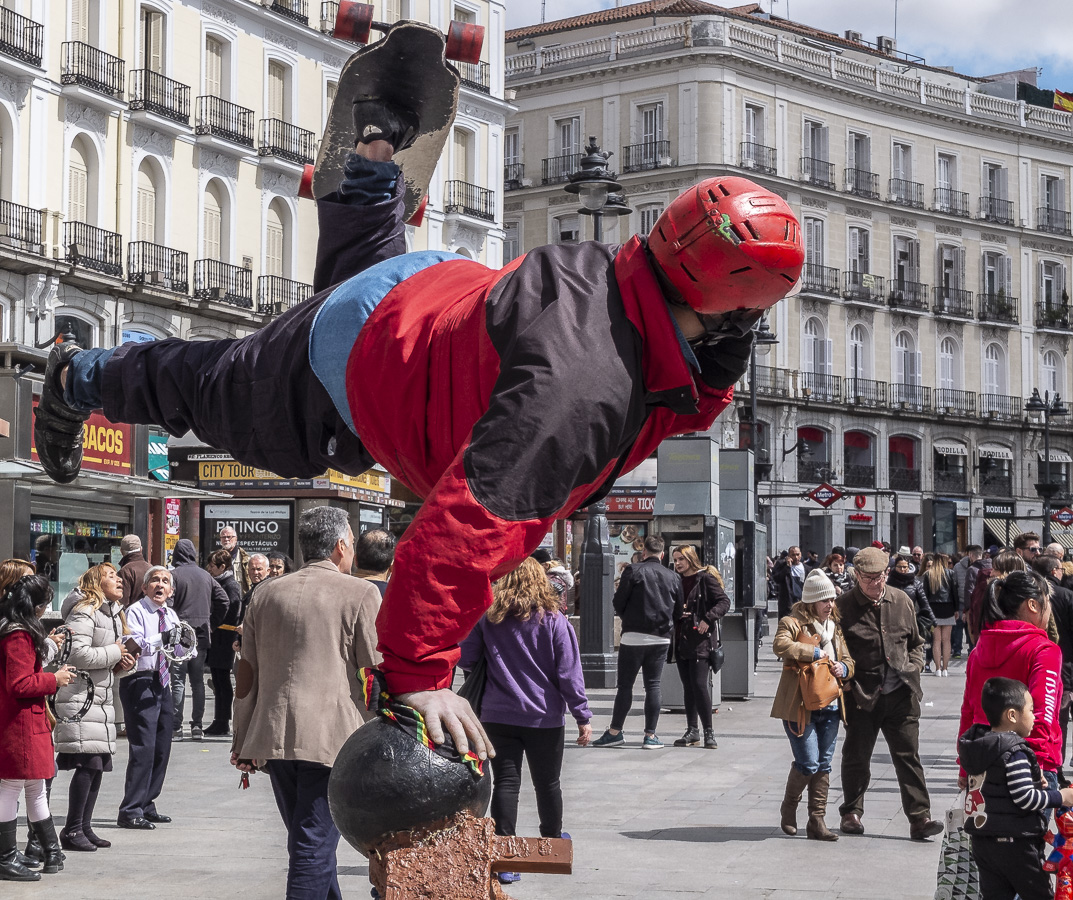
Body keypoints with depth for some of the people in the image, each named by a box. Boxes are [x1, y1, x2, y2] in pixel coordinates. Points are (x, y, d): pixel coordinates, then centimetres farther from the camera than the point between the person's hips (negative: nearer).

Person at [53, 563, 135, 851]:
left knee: (98, 765, 8)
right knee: (87, 764, -12)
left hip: (102, 697, 9)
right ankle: (72, 830, -5)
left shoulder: (115, 615, 19)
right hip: (79, 698, -9)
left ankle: (85, 827, 16)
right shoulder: (85, 613, -11)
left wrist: (121, 666, 8)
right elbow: (79, 655, -22)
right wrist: (115, 653, -13)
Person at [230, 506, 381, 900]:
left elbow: (246, 671, 13)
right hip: (332, 735, -5)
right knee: (314, 849, -4)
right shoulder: (360, 594, -4)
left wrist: (242, 739, 19)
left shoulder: (267, 593, 11)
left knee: (311, 843, 18)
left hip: (273, 736, 5)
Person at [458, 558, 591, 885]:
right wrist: (582, 717, -3)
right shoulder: (553, 620, -5)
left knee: (505, 784, 1)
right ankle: (552, 843, 34)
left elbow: (465, 659, 2)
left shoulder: (488, 619, -1)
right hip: (544, 717, -1)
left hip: (498, 715, 1)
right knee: (548, 784, 15)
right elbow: (569, 674, -7)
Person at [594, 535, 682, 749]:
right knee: (653, 685, 5)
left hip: (634, 636, -3)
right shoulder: (673, 577, 7)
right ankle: (650, 736, 3)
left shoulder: (633, 571, -5)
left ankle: (615, 732, 6)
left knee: (625, 685, 3)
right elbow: (678, 609, 11)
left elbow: (618, 603, -4)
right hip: (661, 638, 3)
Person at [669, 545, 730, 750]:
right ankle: (692, 731, 15)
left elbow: (724, 602, -9)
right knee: (688, 686, 9)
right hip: (681, 640, 7)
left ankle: (709, 732, -6)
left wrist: (708, 619, -22)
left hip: (700, 641, -7)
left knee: (699, 684, -12)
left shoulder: (705, 579, -4)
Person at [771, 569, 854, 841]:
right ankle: (789, 807, 17)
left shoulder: (834, 627, 18)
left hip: (829, 706, 7)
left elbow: (849, 660, 24)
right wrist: (816, 653, -21)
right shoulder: (793, 623, -5)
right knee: (808, 763, -10)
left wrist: (843, 667, 0)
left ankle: (817, 821, 11)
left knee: (823, 765, 6)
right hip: (800, 705, -7)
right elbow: (781, 646, -25)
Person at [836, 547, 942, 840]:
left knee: (908, 756, -1)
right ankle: (851, 813, 25)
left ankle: (919, 817, 0)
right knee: (856, 757, 9)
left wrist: (913, 666, 4)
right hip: (862, 695, -2)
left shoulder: (902, 602, 8)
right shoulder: (844, 606, -3)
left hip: (900, 695, 2)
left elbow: (916, 642, 20)